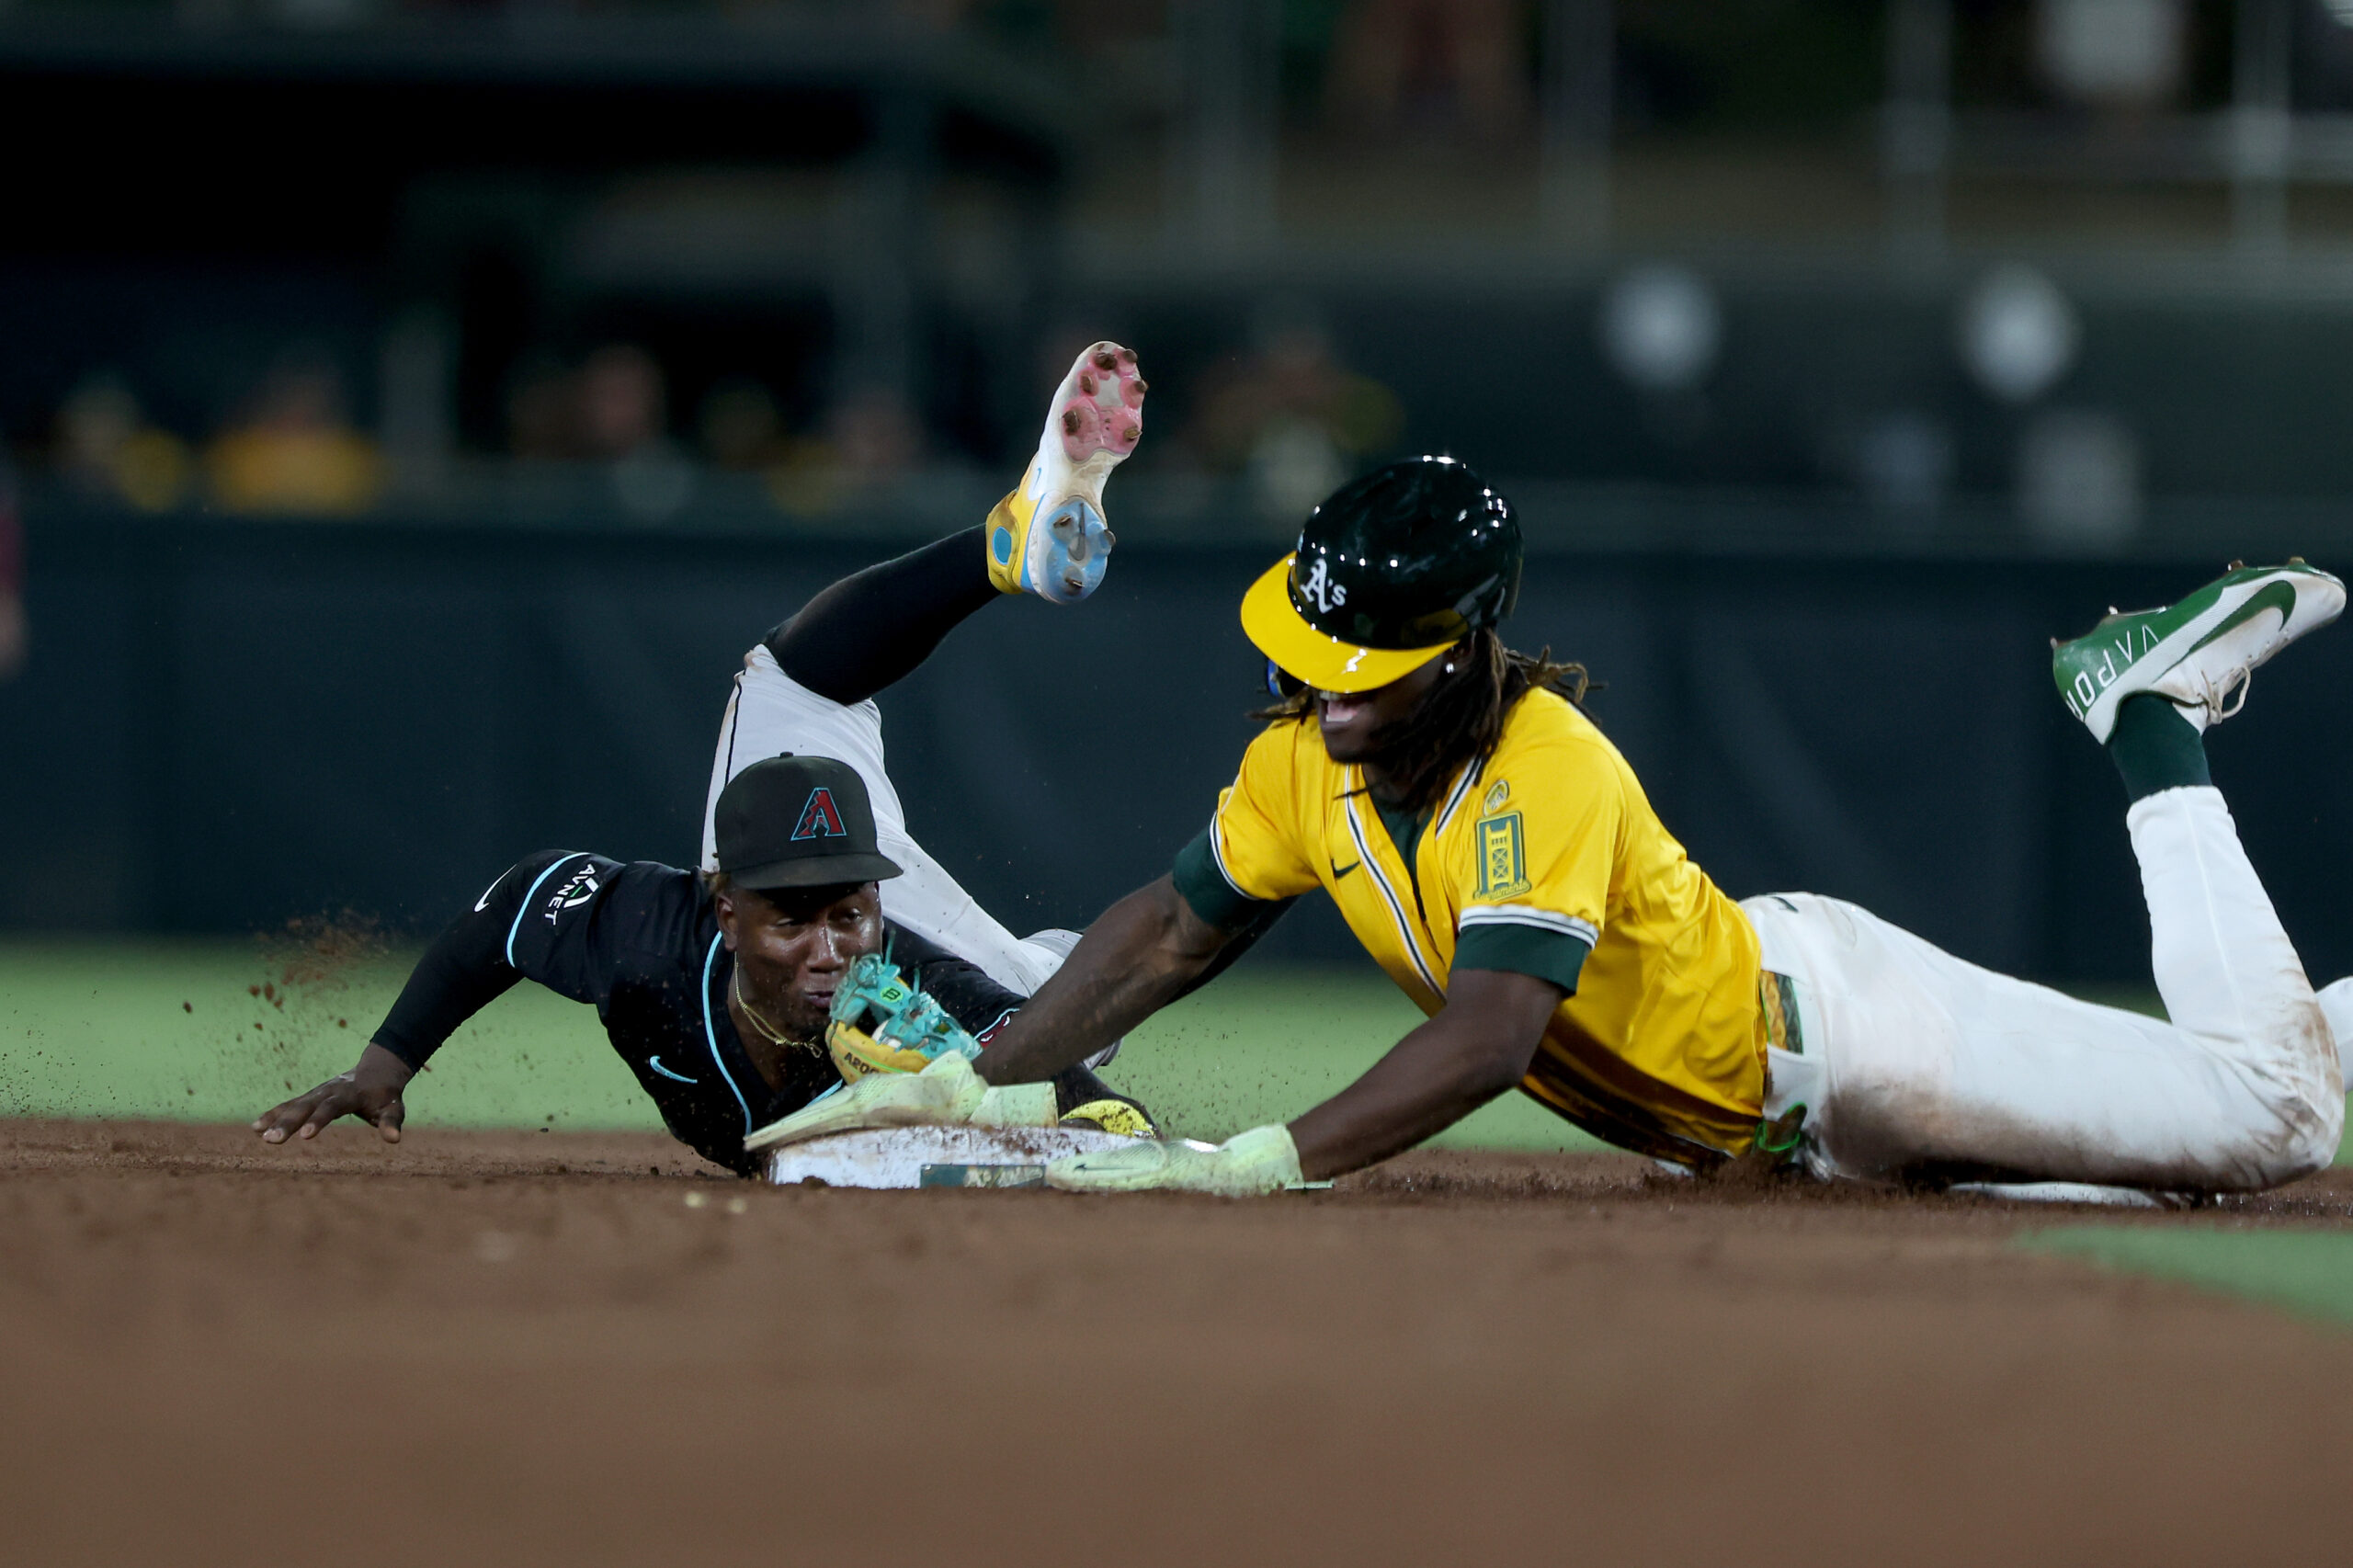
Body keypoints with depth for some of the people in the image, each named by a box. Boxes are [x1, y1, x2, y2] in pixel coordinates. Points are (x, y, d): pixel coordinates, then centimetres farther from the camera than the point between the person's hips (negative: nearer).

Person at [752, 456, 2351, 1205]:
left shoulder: (1547, 775, -33)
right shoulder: (1307, 760, -9)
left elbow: (1493, 1032, -44)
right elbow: (1171, 930, 3)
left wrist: (1261, 1162, -52)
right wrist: (976, 1085, -7)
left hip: (1828, 1022, -7)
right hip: (1764, 1118, 7)